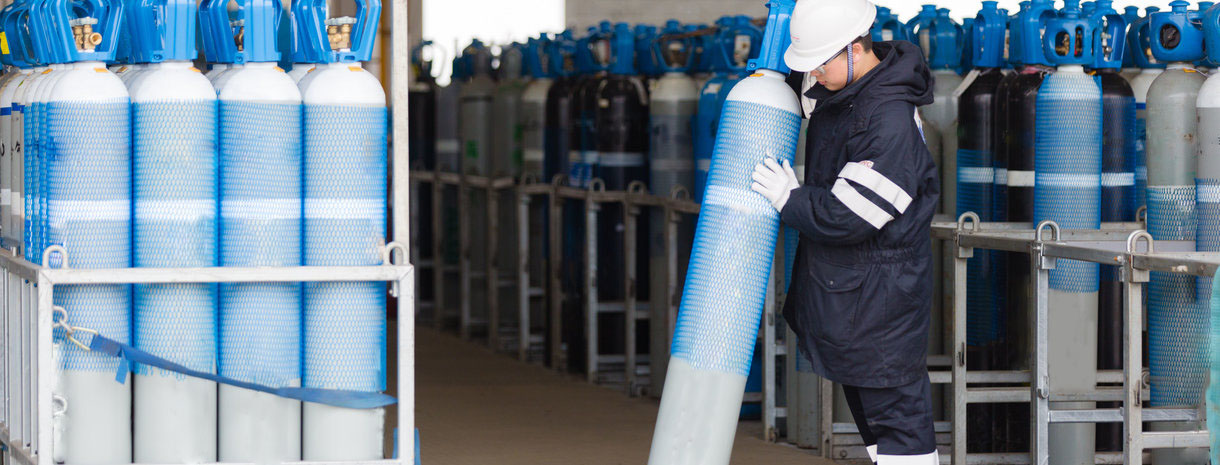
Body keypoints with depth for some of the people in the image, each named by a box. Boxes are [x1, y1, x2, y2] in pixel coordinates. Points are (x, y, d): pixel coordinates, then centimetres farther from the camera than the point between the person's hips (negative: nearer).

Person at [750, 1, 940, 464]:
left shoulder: (891, 122, -27)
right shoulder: (837, 89, 2)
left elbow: (848, 216, -27)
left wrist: (790, 198, -14)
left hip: (879, 283, -10)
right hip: (839, 279, 10)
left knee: (892, 397, -4)